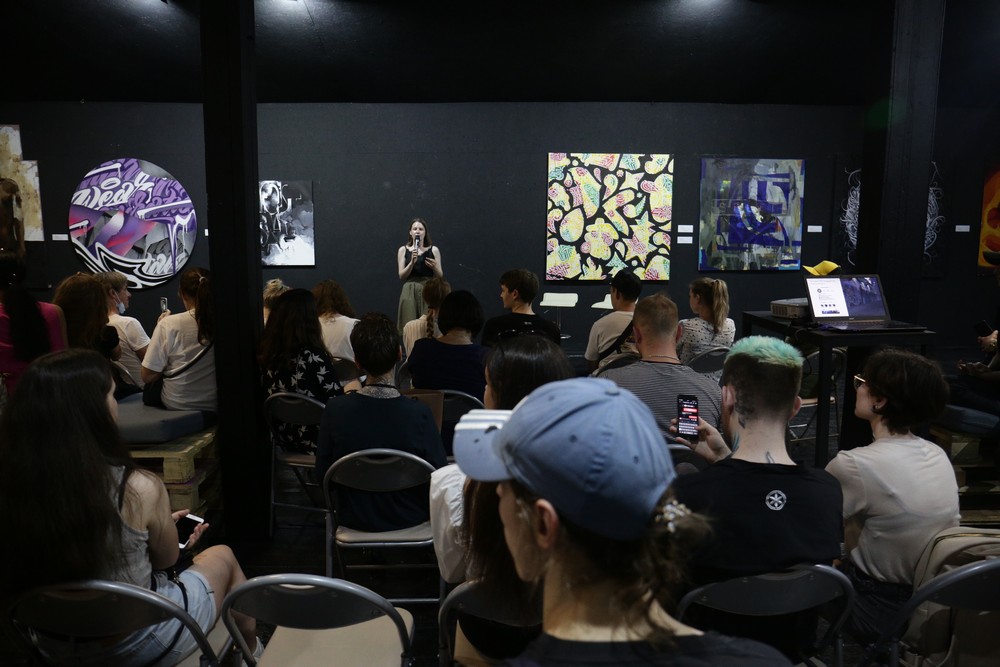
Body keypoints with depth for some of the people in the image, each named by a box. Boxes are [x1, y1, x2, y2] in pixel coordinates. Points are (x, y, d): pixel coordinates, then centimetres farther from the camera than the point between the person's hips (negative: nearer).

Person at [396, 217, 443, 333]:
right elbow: (401, 276, 2)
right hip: (410, 293, 0)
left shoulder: (433, 250, 7)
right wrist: (412, 262, -13)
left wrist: (435, 267, -13)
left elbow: (440, 276, 8)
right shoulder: (403, 250, 8)